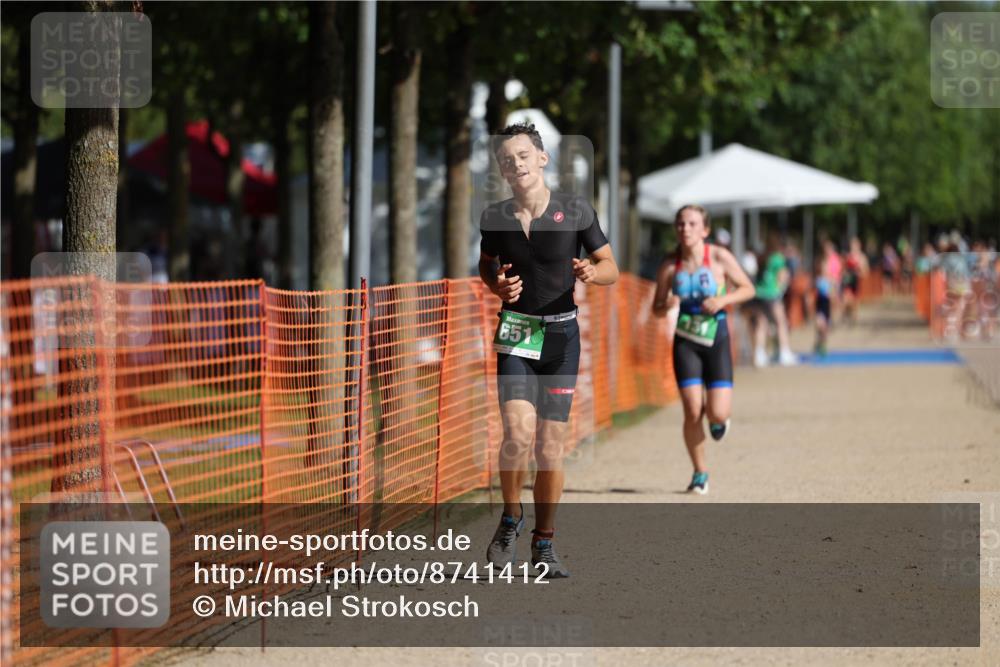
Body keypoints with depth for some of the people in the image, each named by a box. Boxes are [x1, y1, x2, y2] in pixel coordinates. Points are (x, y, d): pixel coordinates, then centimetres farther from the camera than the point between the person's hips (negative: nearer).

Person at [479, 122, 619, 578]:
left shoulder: (575, 211, -3)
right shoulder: (495, 217, 1)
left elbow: (610, 267, 5)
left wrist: (591, 273, -18)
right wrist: (498, 287, -3)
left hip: (561, 335, 0)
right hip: (515, 333, 0)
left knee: (551, 446, 1)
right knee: (518, 433, -19)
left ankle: (544, 545, 14)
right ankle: (511, 517, 6)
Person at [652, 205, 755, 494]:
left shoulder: (719, 258, -6)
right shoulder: (670, 267, -1)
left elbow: (748, 288, 2)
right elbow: (656, 309, 7)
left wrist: (723, 300, -16)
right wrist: (667, 305, -17)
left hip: (716, 341, -1)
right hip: (685, 343, 1)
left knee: (718, 414, -10)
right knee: (692, 412, -9)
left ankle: (717, 419, 30)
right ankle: (700, 471, 10)